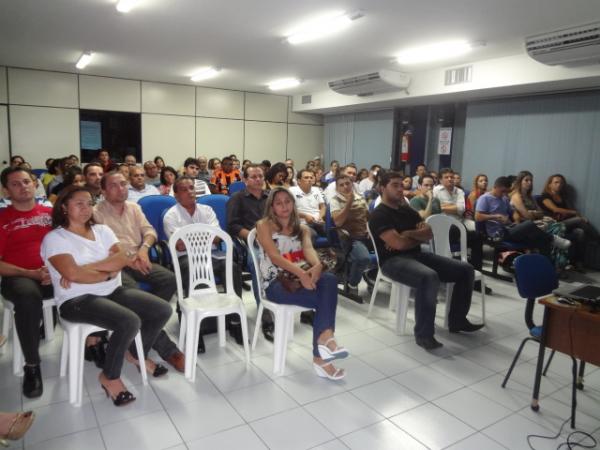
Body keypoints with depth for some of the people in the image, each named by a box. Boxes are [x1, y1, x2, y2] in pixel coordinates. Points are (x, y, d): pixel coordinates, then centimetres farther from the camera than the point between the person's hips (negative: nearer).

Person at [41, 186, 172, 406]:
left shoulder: (102, 230, 12)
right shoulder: (54, 238, -5)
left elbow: (121, 259, -3)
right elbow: (73, 274, -19)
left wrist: (84, 269, -13)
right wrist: (108, 273, -8)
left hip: (113, 292, 7)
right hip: (77, 300, -6)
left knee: (163, 310, -6)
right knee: (129, 322, -31)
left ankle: (137, 354, 21)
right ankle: (109, 377, -4)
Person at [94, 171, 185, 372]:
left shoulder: (134, 207, 16)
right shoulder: (96, 213, 0)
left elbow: (149, 230, 9)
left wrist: (144, 248, -12)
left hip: (138, 260, 5)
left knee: (169, 279, -21)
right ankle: (166, 348, -28)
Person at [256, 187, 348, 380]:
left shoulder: (302, 229, 16)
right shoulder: (264, 225, 1)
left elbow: (309, 249, -6)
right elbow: (274, 256, -15)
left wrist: (317, 265, -32)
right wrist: (300, 272, -32)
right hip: (275, 283, -4)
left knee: (329, 279, -30)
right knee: (325, 298, -28)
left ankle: (324, 338, -36)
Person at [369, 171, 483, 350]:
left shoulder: (408, 211, 18)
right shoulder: (379, 215, -8)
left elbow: (429, 235, 10)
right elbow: (399, 244, -18)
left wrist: (408, 234, -8)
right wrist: (417, 238, 1)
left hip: (417, 255, 9)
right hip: (393, 260, -8)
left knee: (466, 270, 1)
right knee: (429, 277, -39)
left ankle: (457, 320, 13)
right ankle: (423, 334, -28)